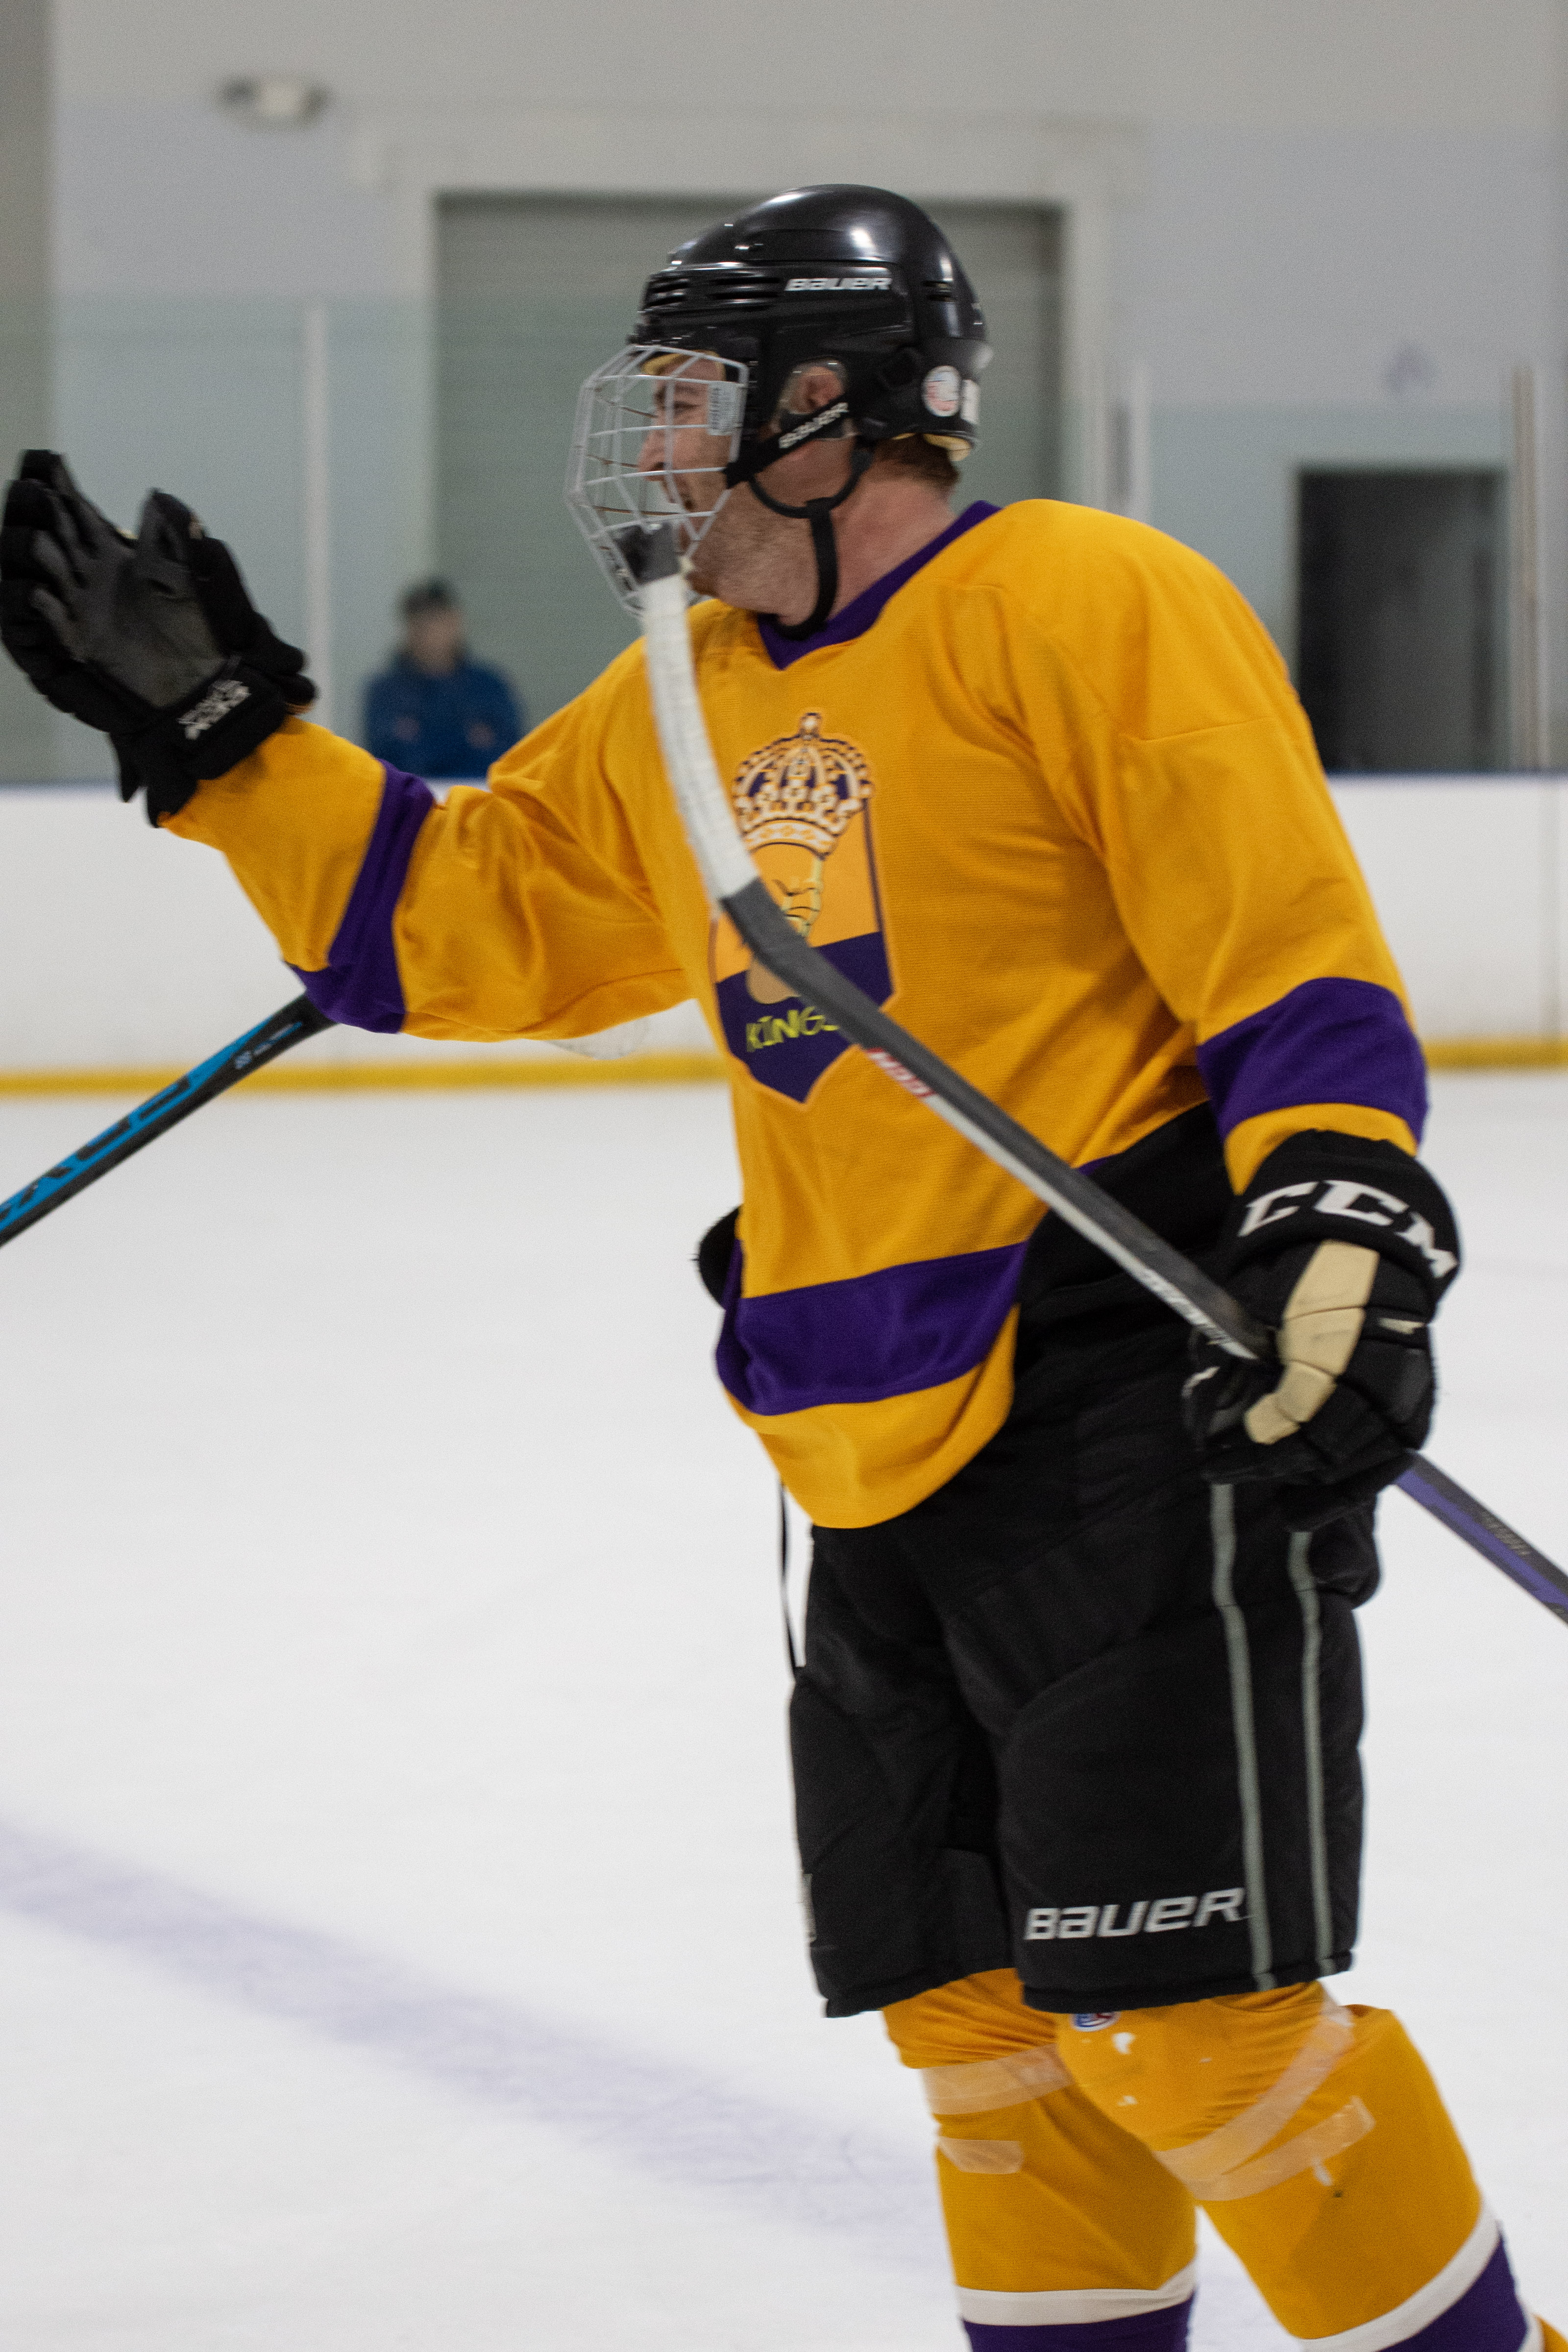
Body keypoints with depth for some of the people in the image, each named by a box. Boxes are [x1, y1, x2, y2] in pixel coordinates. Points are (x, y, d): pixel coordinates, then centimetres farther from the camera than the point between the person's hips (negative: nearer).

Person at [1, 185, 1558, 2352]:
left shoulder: (1084, 610, -10)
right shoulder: (674, 712, 15)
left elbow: (1295, 948, -14)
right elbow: (452, 920, 21)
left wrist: (1342, 1223, -25)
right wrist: (212, 725, 15)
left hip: (1141, 1408, -8)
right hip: (884, 1458, 8)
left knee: (1179, 2013, -11)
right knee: (977, 2012, 11)